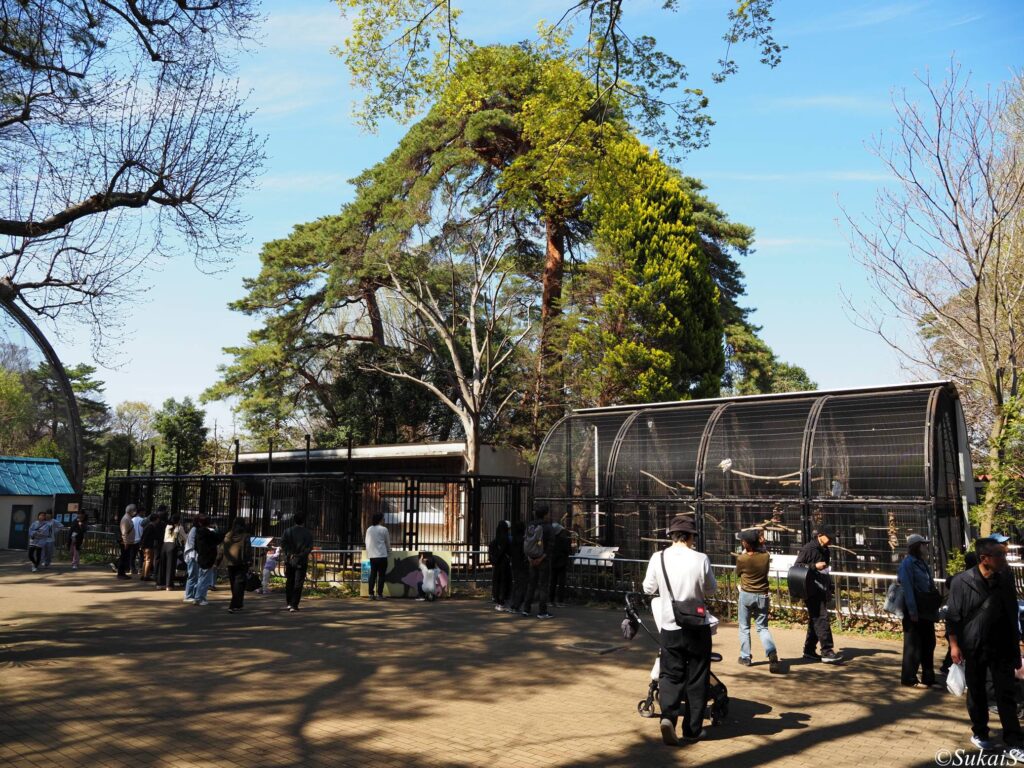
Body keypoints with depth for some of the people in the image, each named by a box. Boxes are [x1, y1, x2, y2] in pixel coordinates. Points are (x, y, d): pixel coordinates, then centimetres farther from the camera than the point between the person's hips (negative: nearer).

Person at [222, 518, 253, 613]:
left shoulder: (227, 536, 4)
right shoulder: (245, 536, -10)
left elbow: (223, 551, 7)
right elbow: (248, 551, -11)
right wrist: (250, 563, -5)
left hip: (230, 564, 5)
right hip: (241, 564, -5)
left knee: (233, 584, 16)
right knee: (239, 585, -4)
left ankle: (238, 605, 25)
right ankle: (234, 606, -15)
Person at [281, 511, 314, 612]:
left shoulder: (288, 531, 5)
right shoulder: (307, 533, -1)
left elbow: (282, 543, -9)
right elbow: (309, 547, -11)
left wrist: (289, 553, -8)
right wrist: (300, 555, -8)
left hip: (289, 560, 2)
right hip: (301, 562, -2)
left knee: (289, 582, 16)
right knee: (298, 584, 1)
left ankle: (289, 603, 20)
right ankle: (294, 605, -5)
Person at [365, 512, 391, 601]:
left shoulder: (369, 529, 8)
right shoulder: (383, 529, -5)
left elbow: (367, 542, 11)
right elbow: (388, 543, 4)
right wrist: (389, 551, 21)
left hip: (372, 556, 5)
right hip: (382, 555, -5)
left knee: (373, 574, 9)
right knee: (381, 575, 1)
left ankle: (371, 594, 7)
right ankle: (379, 594, 0)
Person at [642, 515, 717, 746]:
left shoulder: (658, 558, -8)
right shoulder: (700, 559, -13)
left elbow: (649, 588, 3)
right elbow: (710, 590, -1)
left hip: (670, 627, 1)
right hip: (697, 627, -1)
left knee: (670, 674, 12)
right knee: (697, 678, 13)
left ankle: (668, 716, -10)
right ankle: (693, 729, 20)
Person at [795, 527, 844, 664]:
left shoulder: (825, 551, 17)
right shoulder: (808, 549, -9)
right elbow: (797, 566, -12)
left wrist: (829, 588, 22)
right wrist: (815, 566, -21)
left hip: (822, 591, 9)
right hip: (812, 591, -9)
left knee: (815, 620, 12)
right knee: (821, 619, -13)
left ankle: (809, 651, 19)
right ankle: (827, 651, -14)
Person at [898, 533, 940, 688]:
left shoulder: (922, 563, 14)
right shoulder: (908, 562, -11)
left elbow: (930, 586, 15)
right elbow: (907, 588, -17)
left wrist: (935, 609, 11)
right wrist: (912, 611, -22)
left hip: (926, 611, 9)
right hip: (914, 611, -8)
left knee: (928, 644, 14)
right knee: (913, 645, -2)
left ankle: (928, 678, 23)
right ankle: (909, 679, 6)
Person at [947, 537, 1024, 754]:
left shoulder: (1006, 578, -2)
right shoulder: (962, 582, -13)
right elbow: (953, 616, -7)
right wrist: (954, 644, -10)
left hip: (1002, 647, 2)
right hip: (974, 648, -2)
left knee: (1006, 695, 4)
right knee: (976, 693, 13)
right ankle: (979, 733, 29)